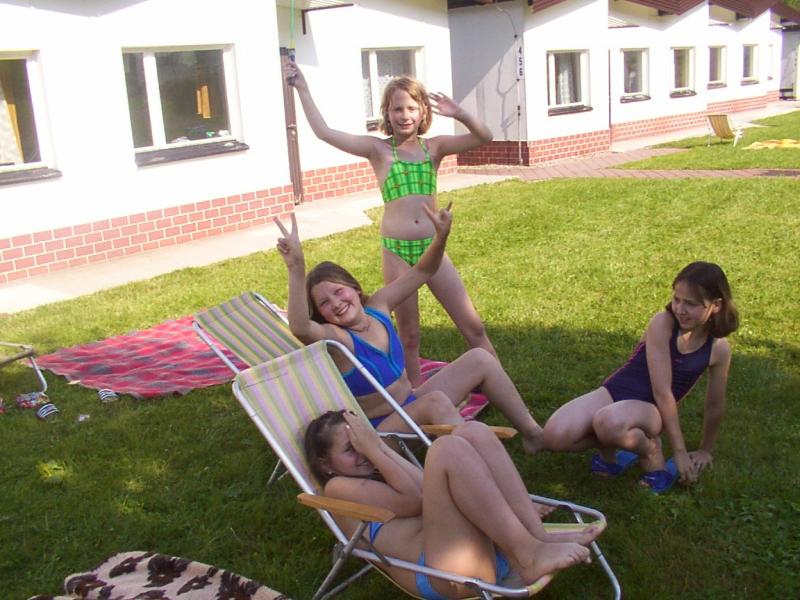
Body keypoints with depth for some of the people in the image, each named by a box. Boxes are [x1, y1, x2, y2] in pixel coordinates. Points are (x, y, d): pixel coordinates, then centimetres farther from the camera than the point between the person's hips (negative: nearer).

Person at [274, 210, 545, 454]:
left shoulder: (377, 306, -2)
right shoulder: (334, 338, -21)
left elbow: (422, 272, 6)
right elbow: (300, 328, -45)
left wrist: (441, 236, -13)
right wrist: (296, 269, -58)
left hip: (411, 406, 8)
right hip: (381, 431, -8)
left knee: (479, 359, 0)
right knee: (436, 401, -36)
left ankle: (533, 434, 8)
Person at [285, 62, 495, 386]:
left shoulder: (434, 146, 5)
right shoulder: (377, 149, 0)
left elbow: (484, 137, -3)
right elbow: (325, 132, -4)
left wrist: (459, 114, -19)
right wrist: (302, 89, -4)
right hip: (396, 250, -1)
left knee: (473, 326, 5)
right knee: (408, 335, 11)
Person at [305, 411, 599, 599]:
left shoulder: (379, 477, 34)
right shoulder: (338, 487, 9)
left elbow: (430, 489, 13)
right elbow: (412, 500, -4)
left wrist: (380, 446, 14)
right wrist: (375, 450, 3)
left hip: (491, 545, 8)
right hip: (446, 567, -8)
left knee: (473, 432, -5)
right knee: (448, 449, -25)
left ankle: (539, 538, -14)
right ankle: (529, 557, -26)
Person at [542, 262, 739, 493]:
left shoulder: (719, 348, -6)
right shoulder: (662, 323, -14)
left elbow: (715, 405, 10)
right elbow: (662, 391, -17)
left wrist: (705, 450, 21)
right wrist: (680, 451, -16)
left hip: (650, 410, 0)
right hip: (615, 392, 0)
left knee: (609, 423, -38)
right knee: (555, 436, -26)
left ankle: (650, 452, -5)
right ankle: (607, 448, 5)